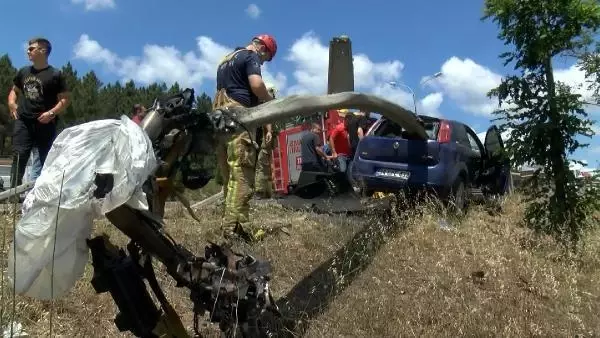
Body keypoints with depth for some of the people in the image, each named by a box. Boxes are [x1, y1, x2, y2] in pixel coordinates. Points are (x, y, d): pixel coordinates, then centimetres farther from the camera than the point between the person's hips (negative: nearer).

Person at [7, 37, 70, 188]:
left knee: (48, 161, 1)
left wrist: (52, 113, -19)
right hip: (23, 122, 4)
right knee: (19, 157, -4)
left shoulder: (55, 74, 0)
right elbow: (14, 90, 29)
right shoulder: (23, 72, 16)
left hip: (45, 124, -4)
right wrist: (12, 103, 8)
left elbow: (64, 99, -4)